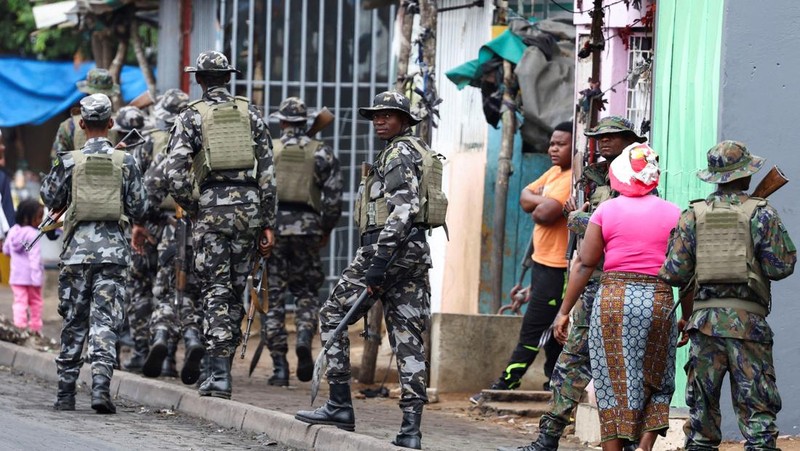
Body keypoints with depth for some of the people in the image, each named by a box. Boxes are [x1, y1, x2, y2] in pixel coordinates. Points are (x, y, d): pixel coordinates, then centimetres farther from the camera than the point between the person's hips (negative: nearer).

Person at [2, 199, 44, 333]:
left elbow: (6, 250, 16)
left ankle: (20, 327, -7)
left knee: (20, 302, 4)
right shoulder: (32, 234, -17)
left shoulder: (13, 231, 4)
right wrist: (36, 277, -23)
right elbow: (35, 257, -21)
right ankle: (35, 328, 19)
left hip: (16, 276, 4)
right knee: (35, 302, 12)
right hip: (31, 276, -4)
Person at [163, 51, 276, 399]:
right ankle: (224, 365, 17)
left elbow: (175, 173, -10)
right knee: (236, 290, 12)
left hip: (211, 207, -3)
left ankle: (219, 374, -10)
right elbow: (267, 172, 6)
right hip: (248, 206, 3)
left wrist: (192, 210, 5)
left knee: (216, 291, -1)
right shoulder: (249, 113, 9)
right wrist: (267, 224, 9)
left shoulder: (191, 117, 1)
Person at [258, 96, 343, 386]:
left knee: (273, 297, 5)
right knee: (307, 291, 16)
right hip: (307, 228, 1)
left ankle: (279, 366, 1)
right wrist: (326, 230, 14)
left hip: (271, 227, -1)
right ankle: (304, 339, -12)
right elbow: (333, 197, 1)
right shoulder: (322, 153, 5)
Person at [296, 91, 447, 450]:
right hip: (416, 251, 9)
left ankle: (340, 405, -2)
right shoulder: (420, 152, 22)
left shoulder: (399, 154, -8)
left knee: (333, 316, 1)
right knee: (408, 335, 3)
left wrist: (378, 263, -24)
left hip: (391, 246, -9)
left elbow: (402, 210, -19)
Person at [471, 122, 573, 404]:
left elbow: (544, 214, -27)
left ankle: (506, 385, -4)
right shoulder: (554, 173, 13)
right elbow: (526, 198, 8)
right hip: (542, 262, 10)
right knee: (548, 329, 15)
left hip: (556, 267, -10)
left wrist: (539, 206, -4)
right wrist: (544, 202, -11)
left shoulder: (573, 179, -18)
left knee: (533, 328, -6)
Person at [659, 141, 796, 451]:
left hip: (704, 318, 2)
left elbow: (674, 272, 1)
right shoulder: (761, 213, -1)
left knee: (702, 407, 9)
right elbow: (781, 266, -6)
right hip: (748, 320, -2)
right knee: (758, 411, -1)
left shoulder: (692, 215, 6)